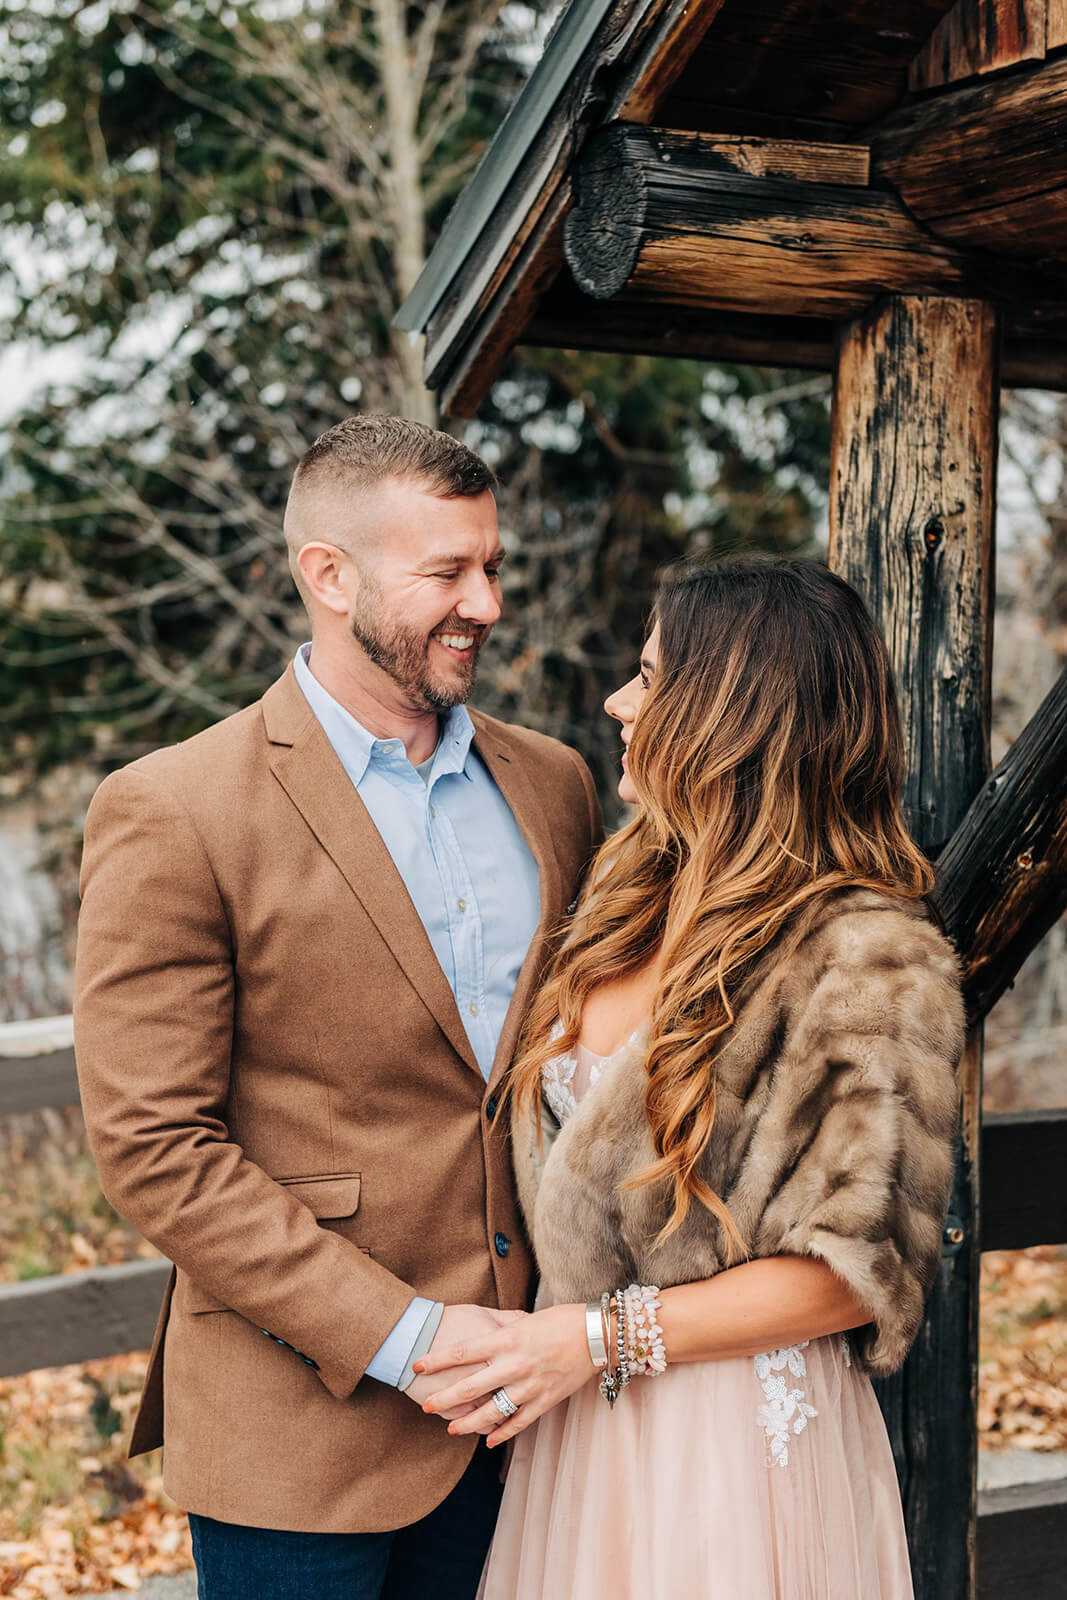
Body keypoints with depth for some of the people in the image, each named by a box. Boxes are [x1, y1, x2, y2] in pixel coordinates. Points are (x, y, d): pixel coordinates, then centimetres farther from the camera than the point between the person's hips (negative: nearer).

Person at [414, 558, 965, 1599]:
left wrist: (605, 1336, -16)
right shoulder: (630, 889, 5)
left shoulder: (871, 961, -18)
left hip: (732, 1434, -7)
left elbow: (860, 1265, -17)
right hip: (578, 1414, 7)